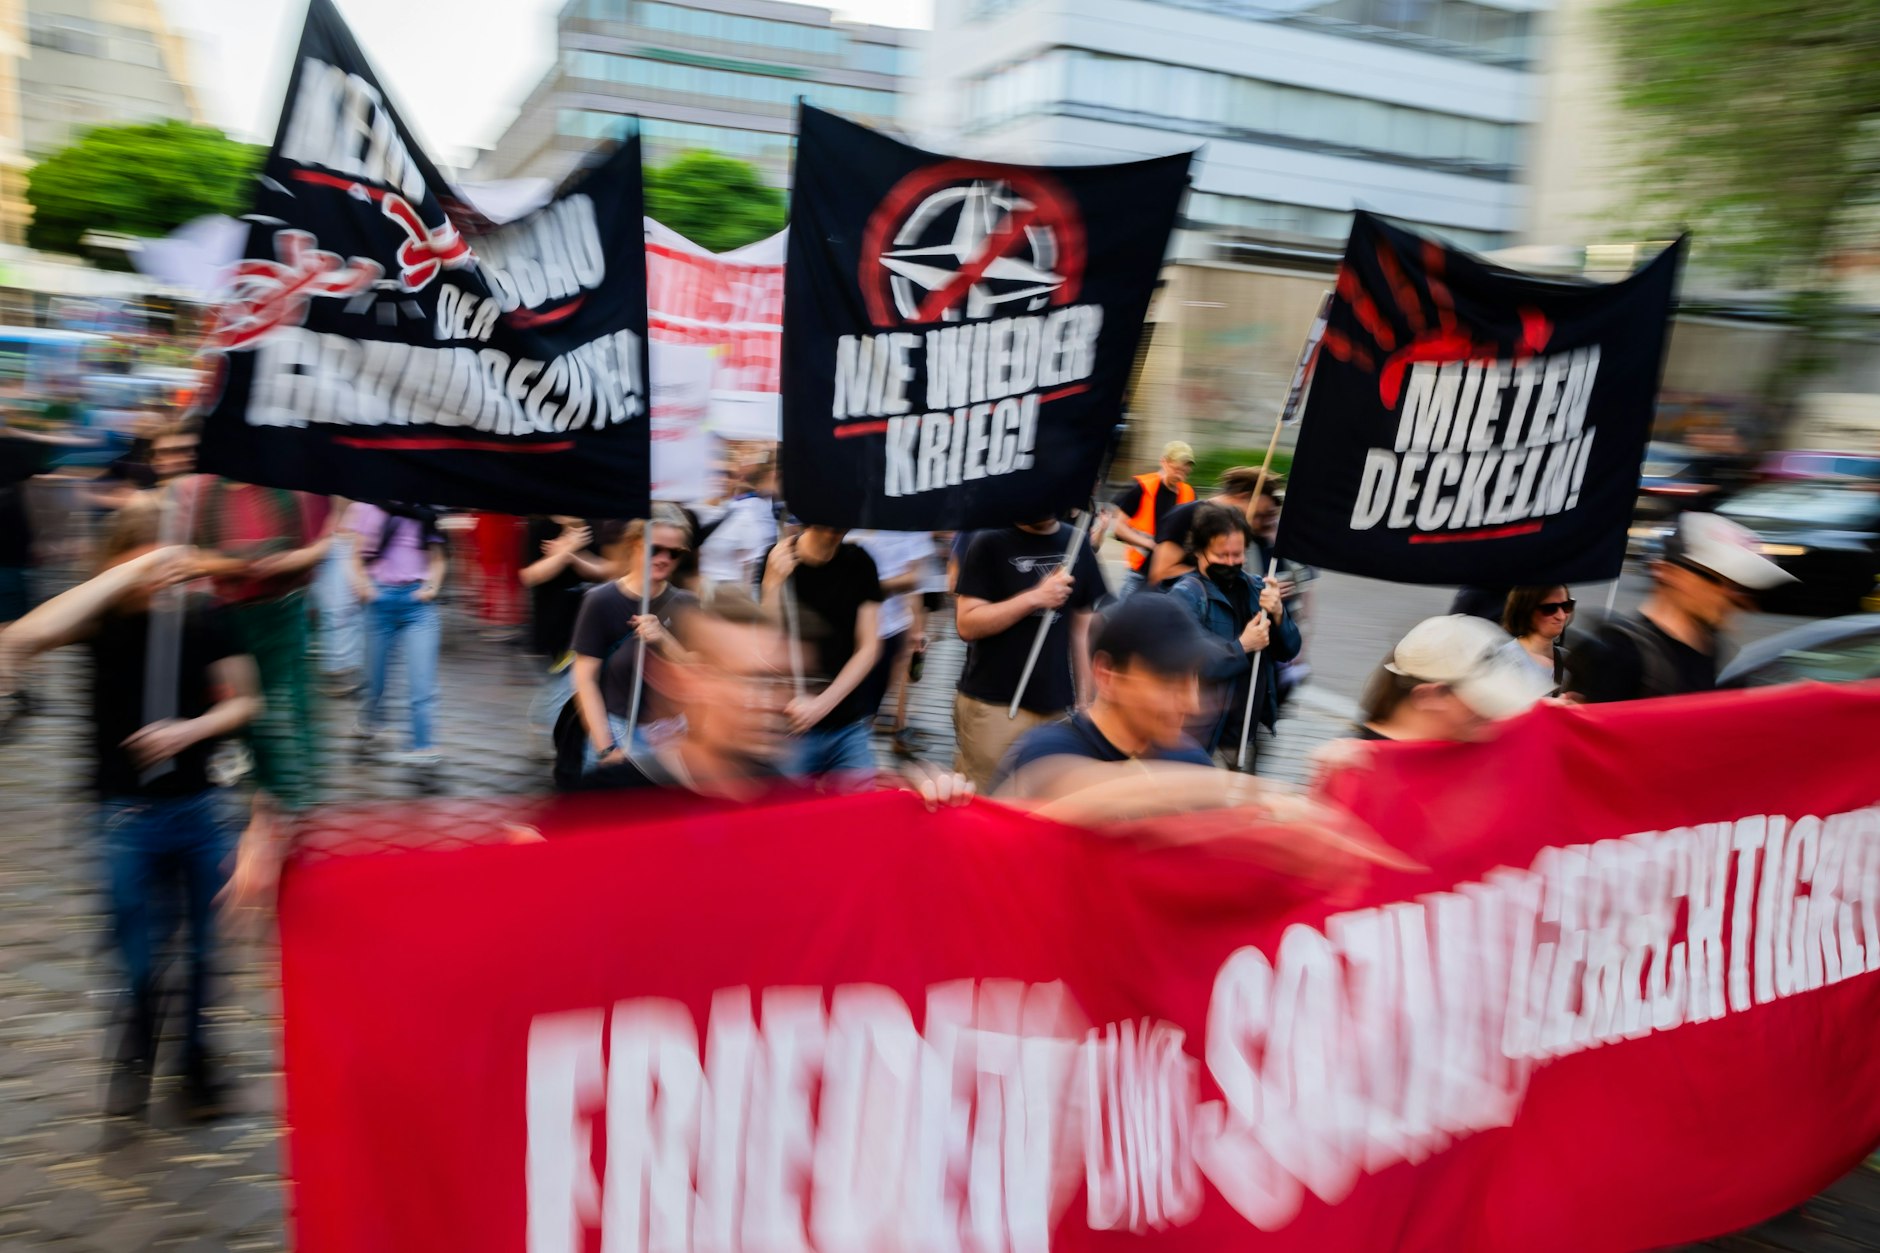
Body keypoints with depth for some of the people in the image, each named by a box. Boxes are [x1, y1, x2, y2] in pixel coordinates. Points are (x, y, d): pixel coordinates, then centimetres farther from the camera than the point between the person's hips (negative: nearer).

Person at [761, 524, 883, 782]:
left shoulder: (859, 563, 2)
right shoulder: (775, 560, -4)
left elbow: (869, 648, -1)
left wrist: (821, 704, -12)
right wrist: (773, 584, -22)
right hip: (789, 725, -2)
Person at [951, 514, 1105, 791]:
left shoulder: (1077, 545, 8)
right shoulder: (991, 543, -4)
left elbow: (1081, 630, 12)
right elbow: (967, 624, -10)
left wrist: (1083, 702, 11)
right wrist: (1035, 597, -17)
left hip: (1056, 705, 4)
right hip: (993, 704, -3)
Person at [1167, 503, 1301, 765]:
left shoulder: (1256, 587, 8)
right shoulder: (1185, 595, -11)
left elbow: (1288, 652, 7)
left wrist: (1278, 615, -11)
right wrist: (1243, 646, -18)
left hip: (1251, 731, 6)